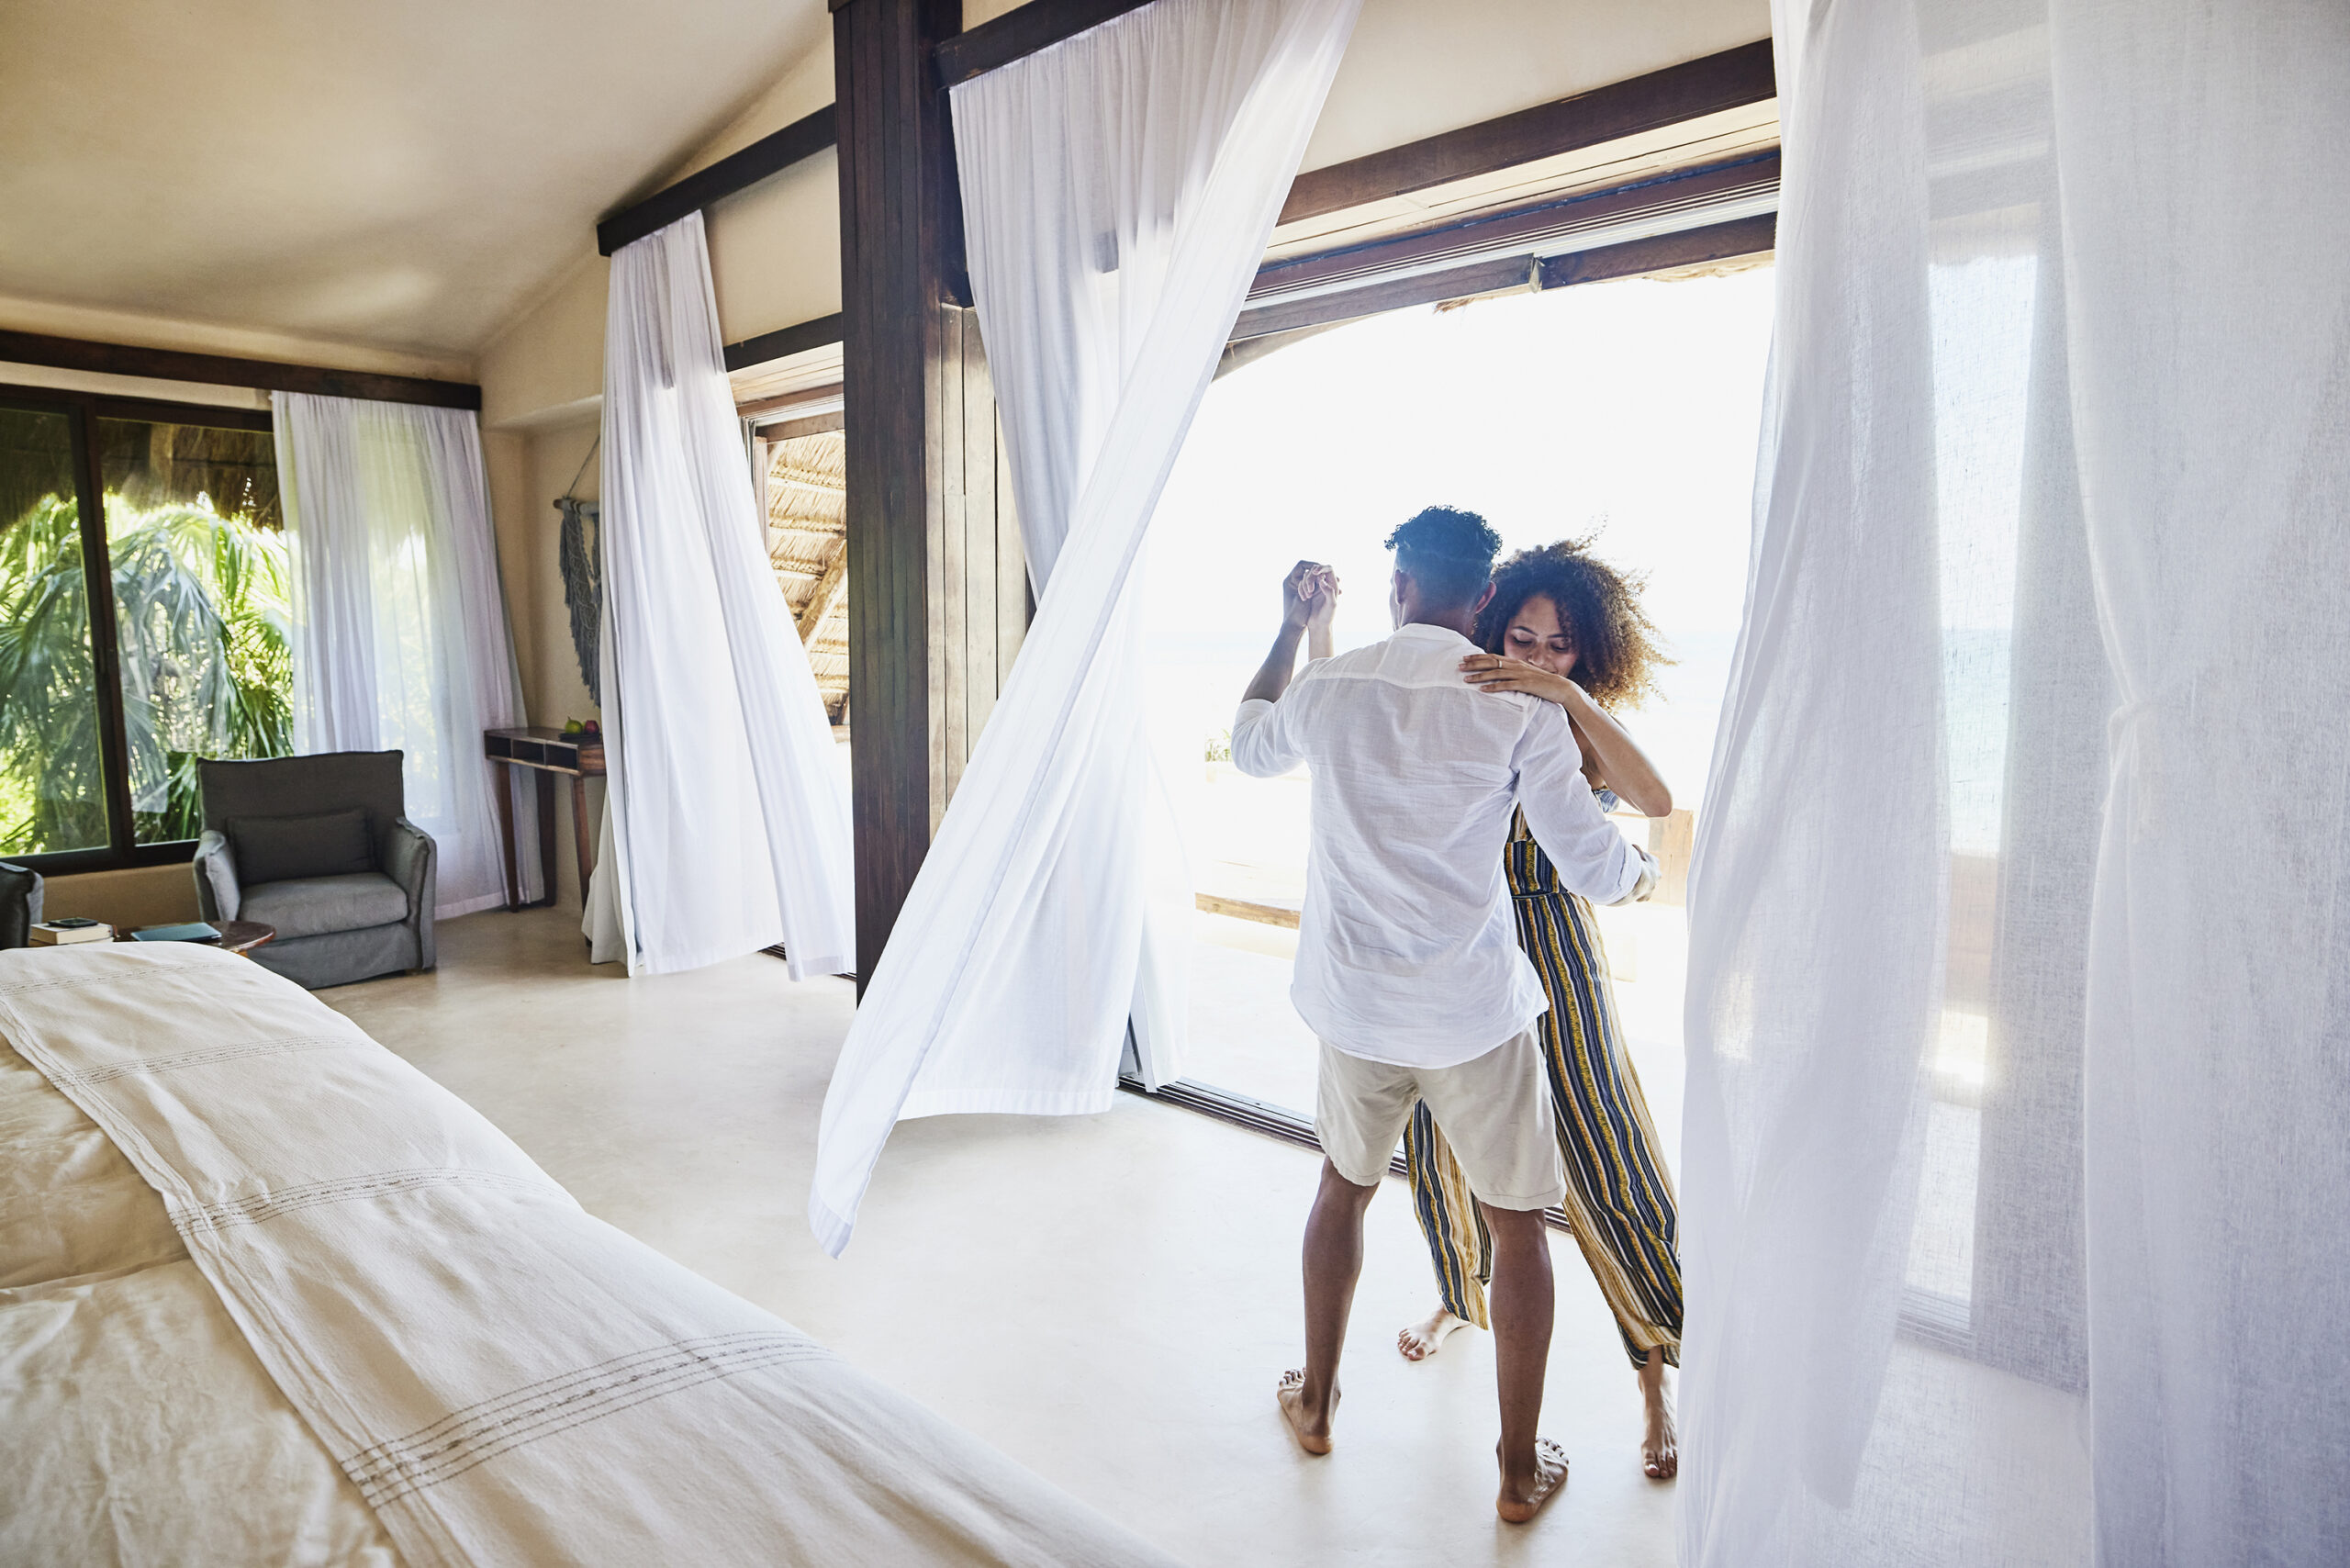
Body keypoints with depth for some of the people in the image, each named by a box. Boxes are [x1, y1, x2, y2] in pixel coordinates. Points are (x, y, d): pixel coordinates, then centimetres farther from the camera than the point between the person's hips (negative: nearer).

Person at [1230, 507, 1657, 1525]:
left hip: (1354, 1004, 3)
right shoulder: (1517, 705, -11)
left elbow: (1248, 746, 20)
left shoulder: (1327, 686, -3)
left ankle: (1315, 1401, 40)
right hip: (1475, 1013, -3)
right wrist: (1641, 871, 14)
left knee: (1345, 1186, 24)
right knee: (1517, 1222, 15)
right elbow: (1591, 867, -10)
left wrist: (1292, 629, 28)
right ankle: (1521, 1469, 27)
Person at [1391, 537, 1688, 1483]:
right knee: (1440, 1138, 18)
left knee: (1607, 1164, 1)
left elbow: (1654, 801, -28)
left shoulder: (1582, 734, -6)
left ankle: (1659, 1379, 23)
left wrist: (1568, 696, -35)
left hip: (1550, 952, -3)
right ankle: (1459, 1296, 49)